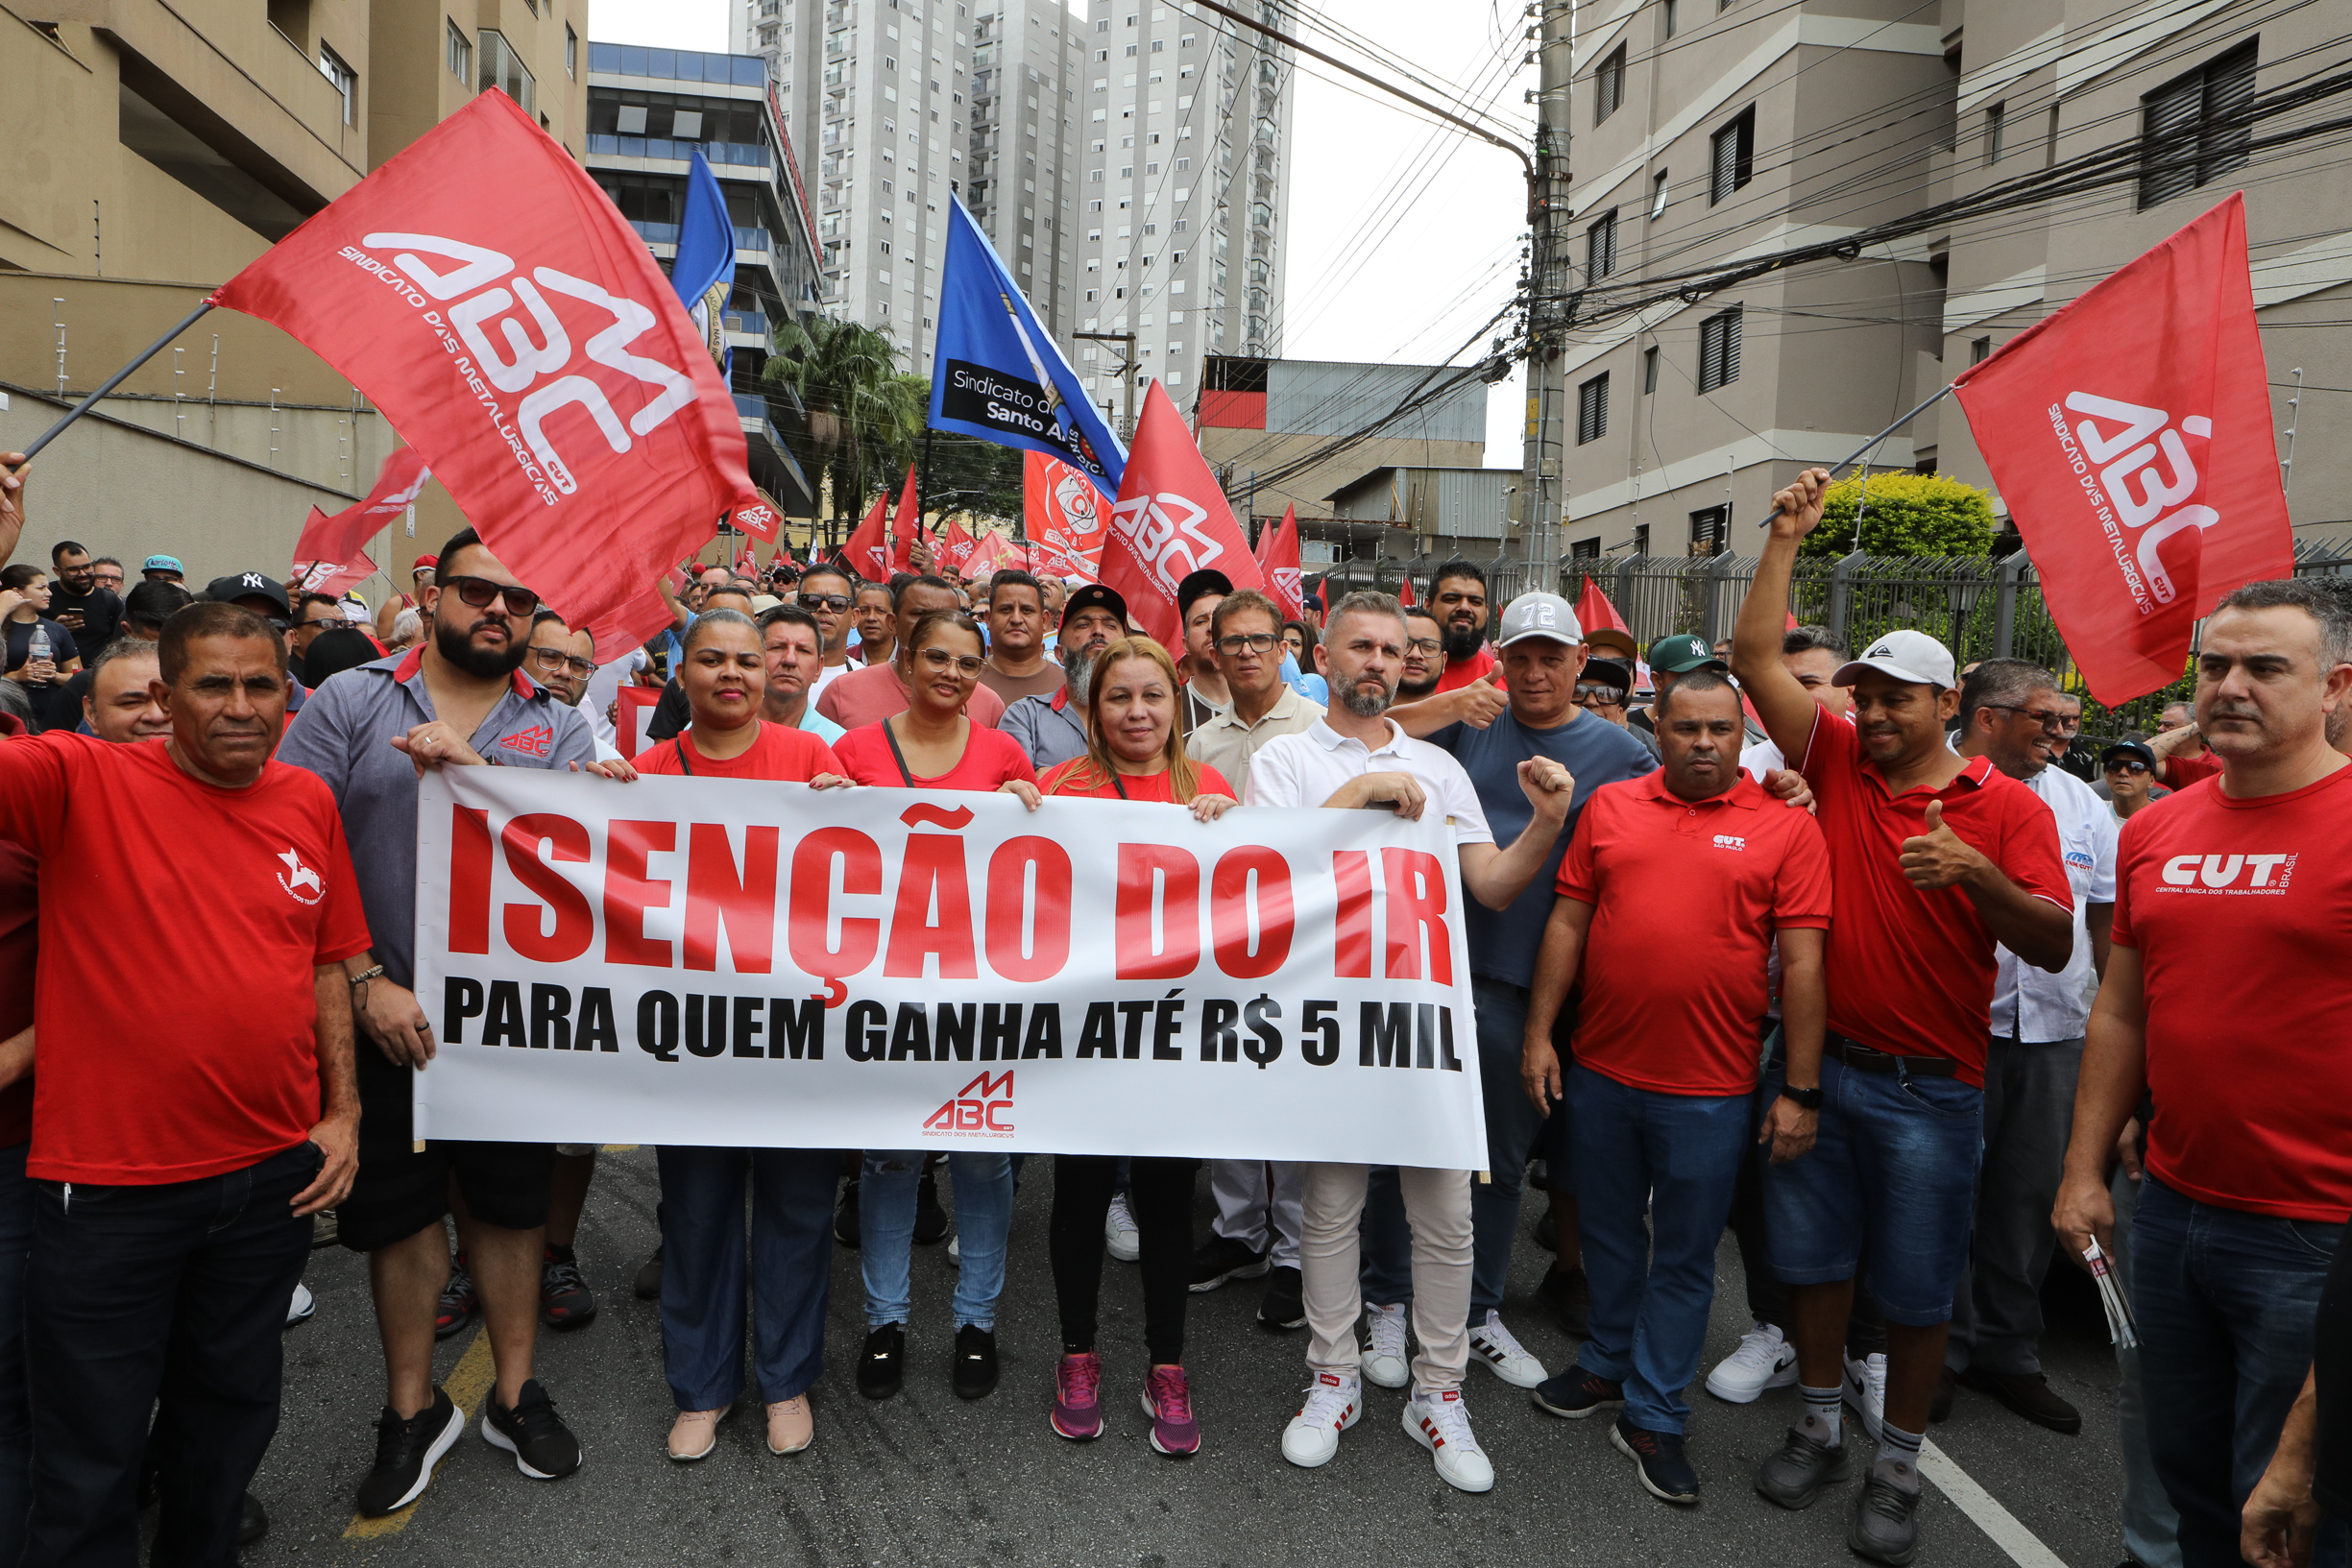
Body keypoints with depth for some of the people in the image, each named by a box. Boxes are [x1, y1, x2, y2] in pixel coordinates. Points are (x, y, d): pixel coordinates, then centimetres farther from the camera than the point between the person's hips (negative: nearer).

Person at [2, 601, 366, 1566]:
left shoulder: (309, 801, 3)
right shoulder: (83, 781, -9)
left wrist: (342, 1112, 5)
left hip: (276, 1172, 4)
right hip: (111, 1183, -4)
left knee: (233, 1405, 22)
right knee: (91, 1456, 10)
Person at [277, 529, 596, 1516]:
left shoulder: (558, 729, 3)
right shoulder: (350, 702, 0)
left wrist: (472, 765, -24)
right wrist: (364, 983, -13)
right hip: (381, 1013, 0)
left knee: (510, 1200, 12)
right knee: (399, 1208, 12)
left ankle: (515, 1396, 30)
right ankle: (412, 1412, 30)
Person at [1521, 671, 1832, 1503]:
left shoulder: (1785, 827, -4)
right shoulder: (1609, 806, 3)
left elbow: (1802, 965, -6)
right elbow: (1567, 923, 5)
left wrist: (1799, 1090, -8)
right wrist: (1539, 1034, 2)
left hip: (1709, 1089, -3)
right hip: (1600, 1069, 3)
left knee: (1684, 1256, 10)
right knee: (1608, 1230, 19)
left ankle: (1652, 1416, 26)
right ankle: (1609, 1363, 40)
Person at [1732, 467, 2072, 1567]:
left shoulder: (2007, 807, -5)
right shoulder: (1837, 763, 1)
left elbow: (2054, 948, -11)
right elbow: (1755, 656, -4)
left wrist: (1976, 873, -28)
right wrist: (1785, 539, -7)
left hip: (1930, 1085, -2)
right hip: (1817, 1062, 3)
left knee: (1916, 1287, 8)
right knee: (1812, 1255, 14)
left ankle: (1899, 1470, 26)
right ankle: (1819, 1428, 33)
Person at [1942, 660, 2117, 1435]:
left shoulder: (2083, 804, 11)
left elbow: (2107, 919, 14)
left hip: (2054, 1029, 5)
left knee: (2029, 1196, 12)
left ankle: (2007, 1353, 26)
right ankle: (1939, 1349, 19)